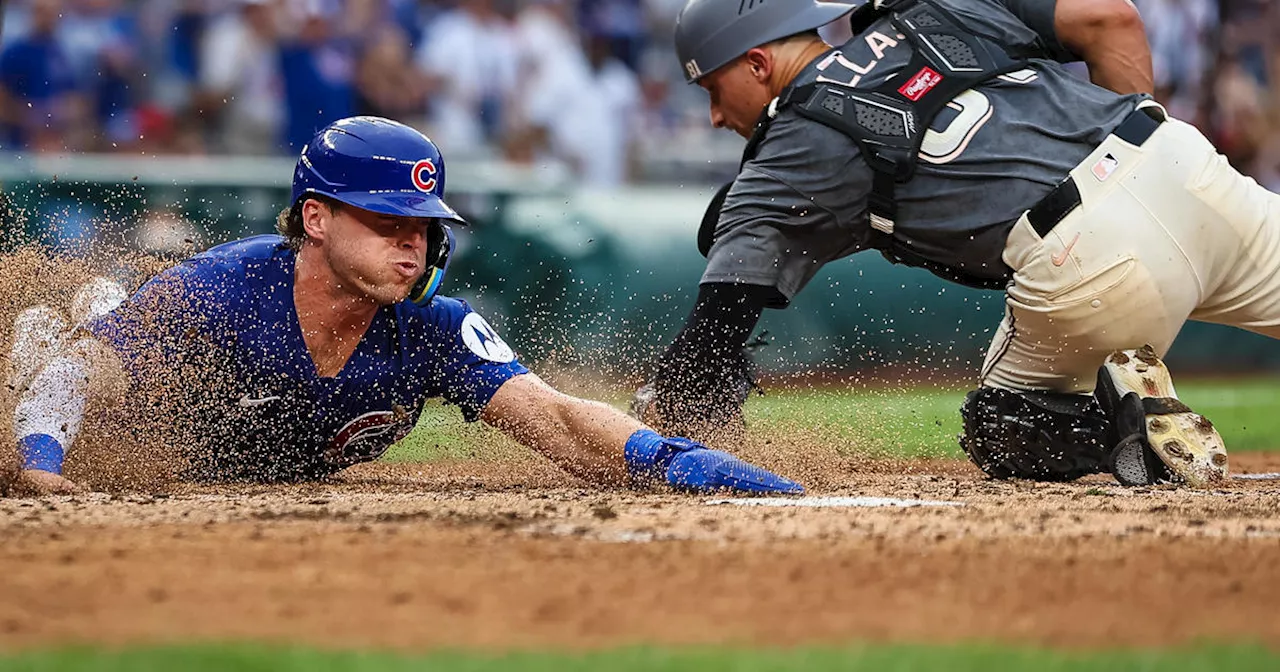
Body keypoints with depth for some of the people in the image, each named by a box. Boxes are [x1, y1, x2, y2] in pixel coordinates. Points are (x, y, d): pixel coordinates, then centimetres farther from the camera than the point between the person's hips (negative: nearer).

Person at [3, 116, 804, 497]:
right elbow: (76, 374, -40)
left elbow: (554, 420, -50)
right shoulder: (213, 293, -43)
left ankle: (108, 318, 53)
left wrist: (667, 458, -70)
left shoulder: (435, 331, -38)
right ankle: (91, 322, 41)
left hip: (296, 476, 4)